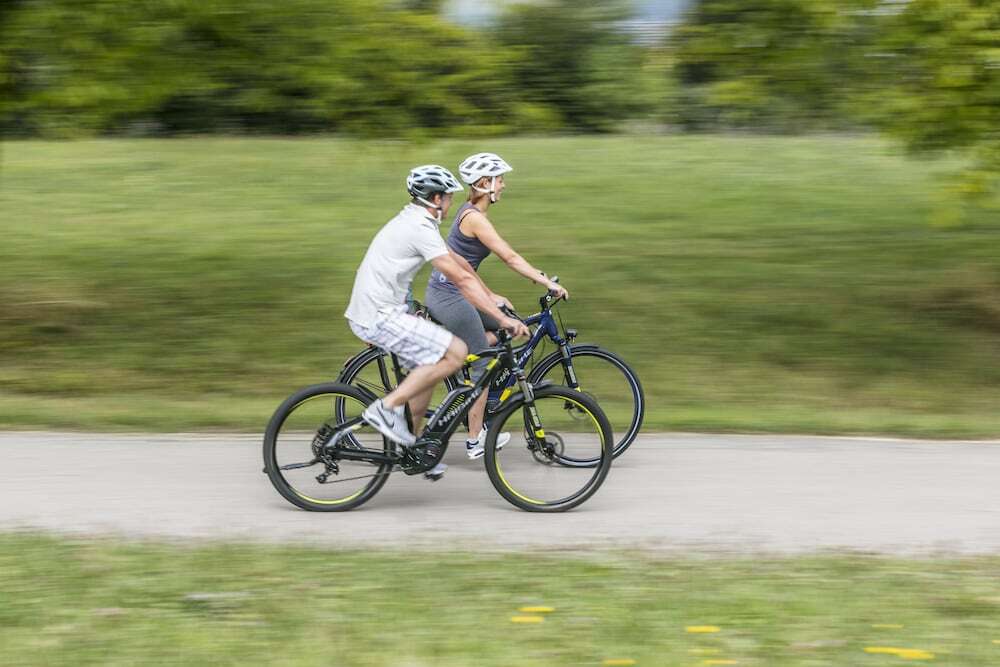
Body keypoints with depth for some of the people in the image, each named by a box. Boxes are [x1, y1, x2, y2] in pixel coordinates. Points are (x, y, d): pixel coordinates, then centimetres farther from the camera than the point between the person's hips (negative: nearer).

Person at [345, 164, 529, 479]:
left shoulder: (415, 221, 16)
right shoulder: (421, 229, -17)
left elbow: (459, 262, 23)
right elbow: (461, 279, -20)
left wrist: (492, 298, 24)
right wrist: (503, 319, -19)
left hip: (371, 311, 10)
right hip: (379, 317, -10)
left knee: (427, 367, 18)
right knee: (455, 352, -14)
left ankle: (409, 449, 24)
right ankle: (386, 408, -10)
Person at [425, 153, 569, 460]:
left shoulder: (469, 213, 12)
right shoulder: (475, 218, -18)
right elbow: (510, 258, -22)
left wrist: (490, 296, 17)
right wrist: (548, 282, -22)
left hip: (448, 293, 9)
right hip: (450, 299, -9)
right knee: (483, 365, 0)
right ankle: (476, 440, 7)